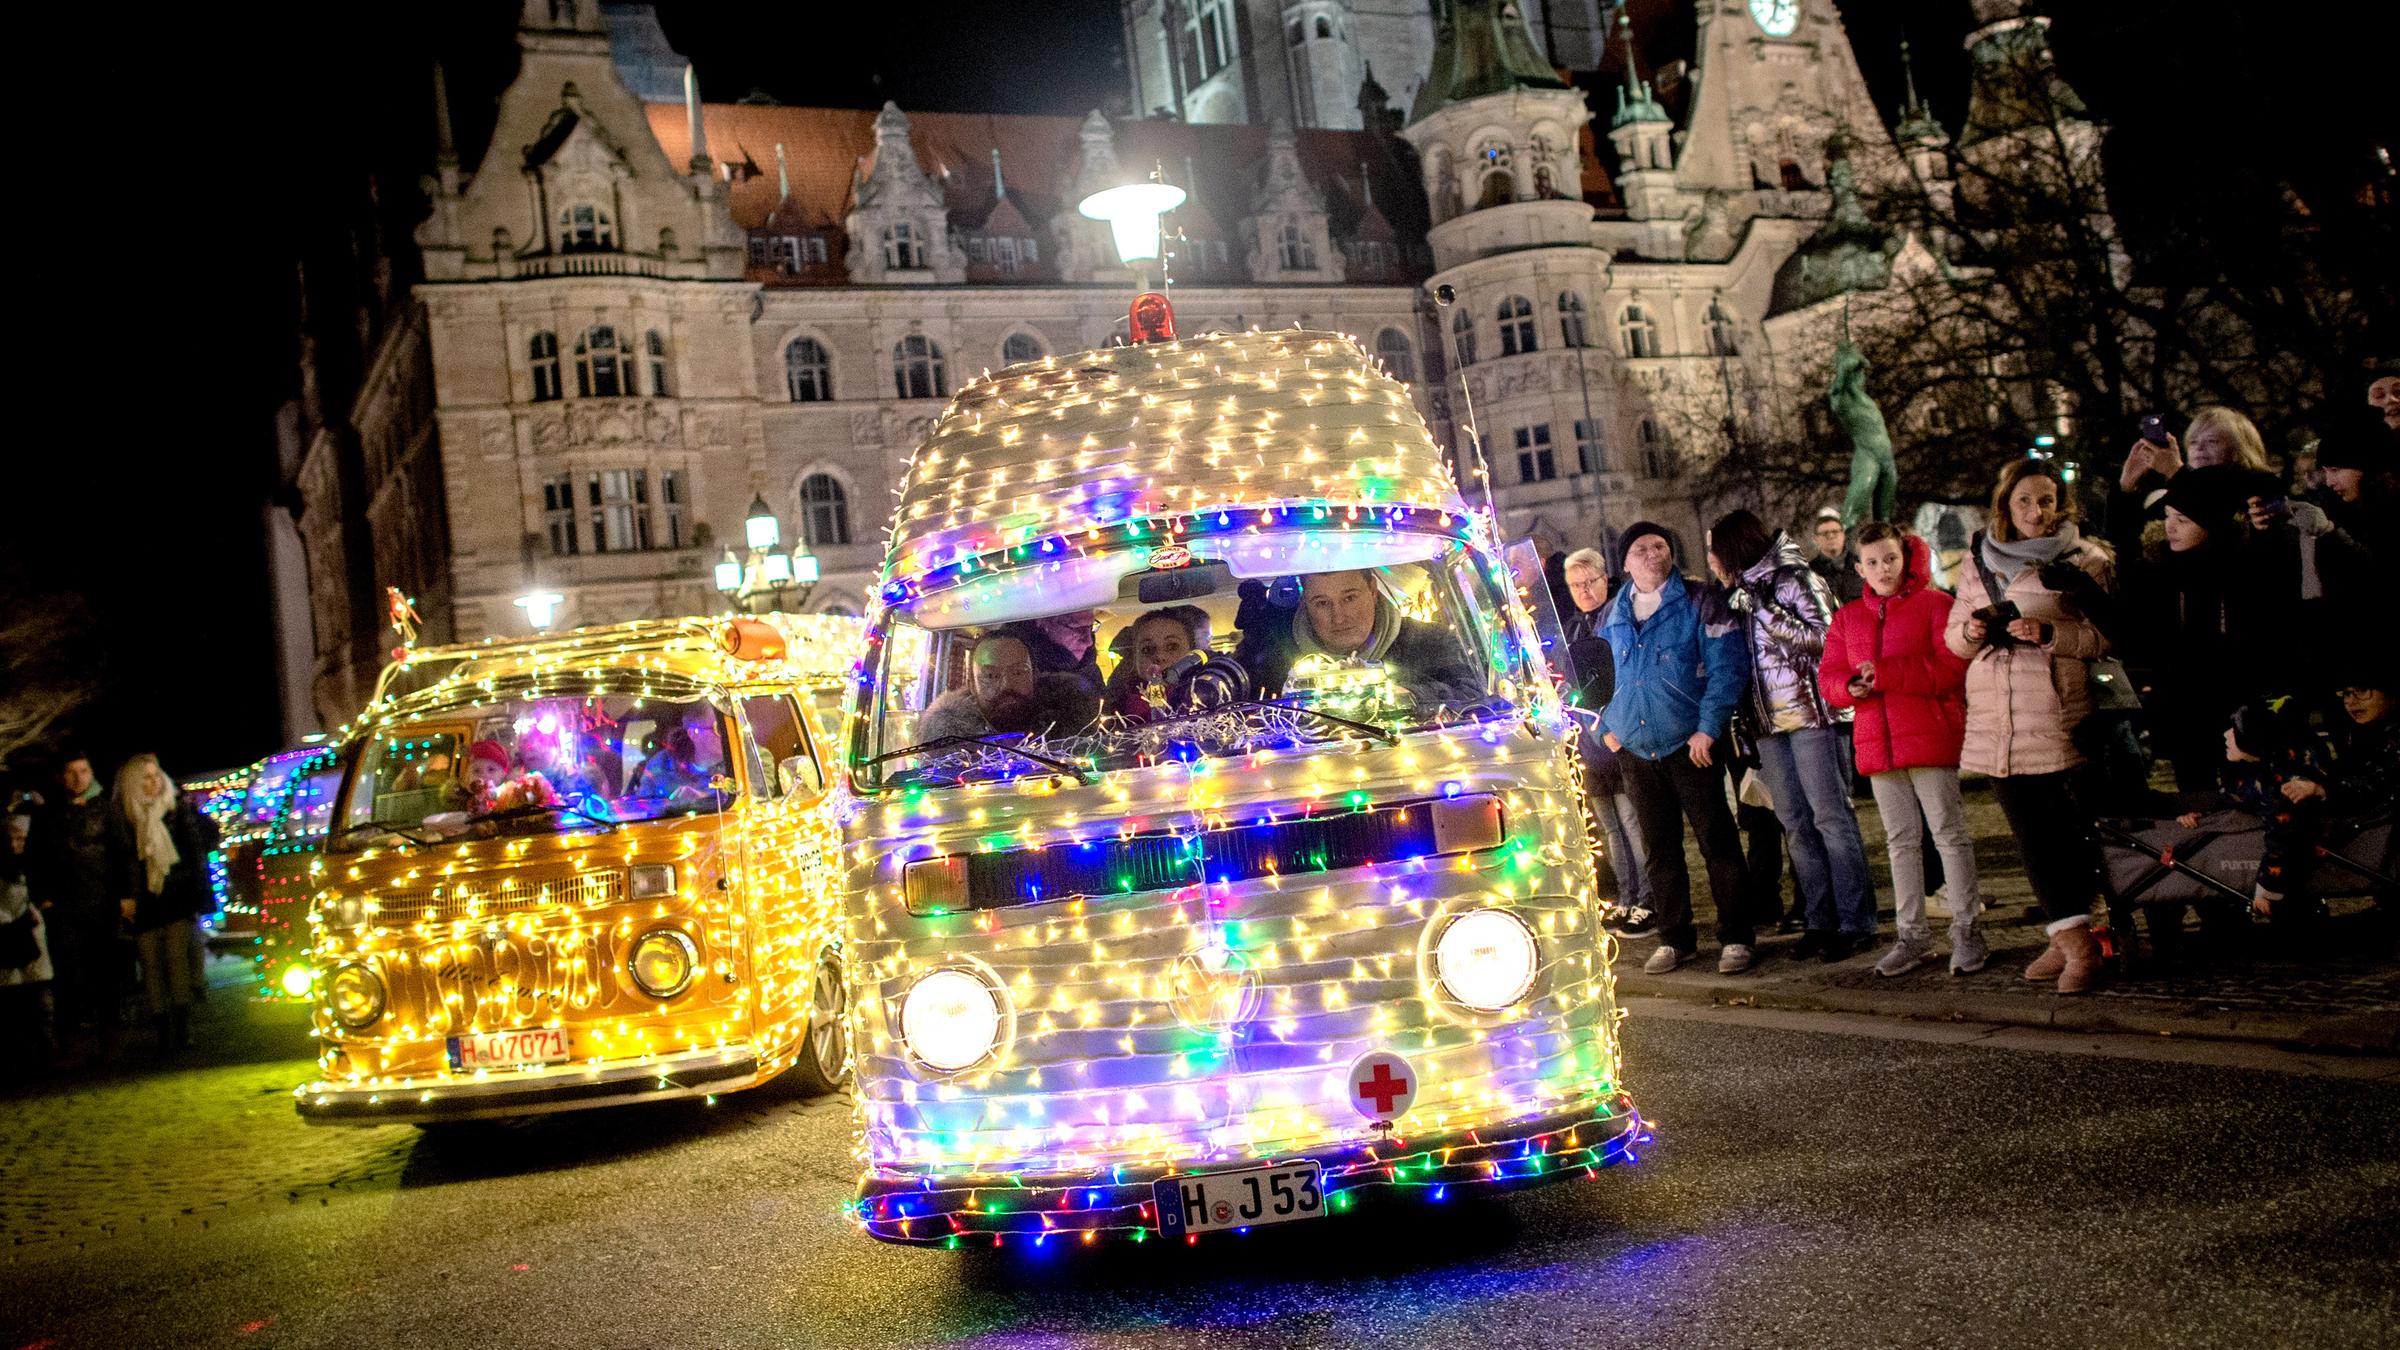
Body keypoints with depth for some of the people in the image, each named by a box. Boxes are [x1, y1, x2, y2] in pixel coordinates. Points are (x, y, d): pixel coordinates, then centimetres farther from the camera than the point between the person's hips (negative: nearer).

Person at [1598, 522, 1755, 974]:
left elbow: (1728, 668, -9)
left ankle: (1736, 938, 8)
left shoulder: (1700, 602, -3)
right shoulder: (1613, 616, 12)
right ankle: (1674, 939, 19)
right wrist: (1606, 726, 11)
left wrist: (1708, 728, -15)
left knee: (1718, 843, -1)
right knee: (1658, 851, 10)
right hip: (1636, 751, 5)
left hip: (1691, 746, -5)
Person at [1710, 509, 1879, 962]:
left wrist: (1768, 610, -17)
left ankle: (1855, 921, -4)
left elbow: (1822, 637, -14)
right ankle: (1821, 920, 11)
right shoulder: (1741, 593, 16)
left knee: (1830, 816, -7)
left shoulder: (1796, 580, -5)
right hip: (1770, 721, 7)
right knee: (1795, 824, 6)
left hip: (1811, 715, -7)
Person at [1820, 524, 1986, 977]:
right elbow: (1828, 675, 11)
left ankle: (1967, 930, 8)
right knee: (1901, 840, 10)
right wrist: (1851, 686, -13)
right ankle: (1913, 935, 17)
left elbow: (1952, 667, -14)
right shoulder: (1848, 618, 14)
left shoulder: (1935, 604, -3)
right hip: (1877, 744, 5)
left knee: (1949, 833, -1)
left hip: (1930, 738, -5)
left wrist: (1884, 673, -19)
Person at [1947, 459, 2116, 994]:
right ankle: (2069, 935, 12)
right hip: (1995, 722, 5)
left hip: (2056, 717, -5)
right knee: (2030, 832, 6)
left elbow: (2105, 636, -6)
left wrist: (2049, 635, -18)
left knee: (2064, 829, -5)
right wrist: (1970, 633, -4)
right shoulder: (1980, 558, 15)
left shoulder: (2084, 559, 2)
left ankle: (2075, 937, 1)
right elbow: (1953, 635, 18)